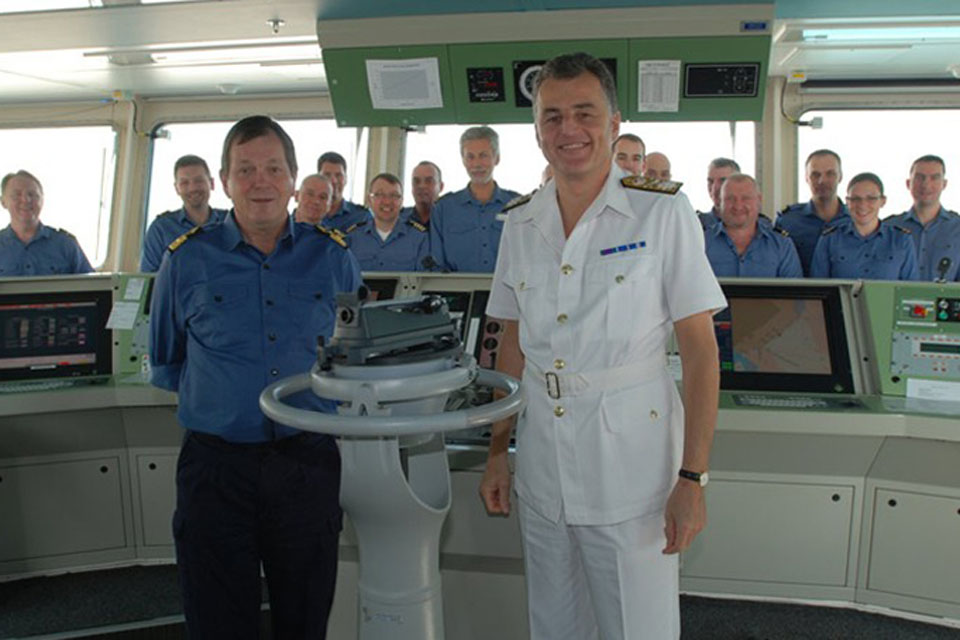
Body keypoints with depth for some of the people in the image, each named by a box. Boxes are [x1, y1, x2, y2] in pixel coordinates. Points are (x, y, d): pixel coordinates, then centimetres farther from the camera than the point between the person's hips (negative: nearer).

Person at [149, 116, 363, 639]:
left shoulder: (332, 256, 4)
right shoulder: (188, 259, 1)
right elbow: (164, 364, 13)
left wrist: (307, 387, 4)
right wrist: (223, 391, 5)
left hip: (308, 462, 1)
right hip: (217, 463, -1)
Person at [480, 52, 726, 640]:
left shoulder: (663, 213, -8)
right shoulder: (521, 226, 5)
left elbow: (700, 349, -9)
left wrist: (693, 478, -14)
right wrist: (498, 450, 11)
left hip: (632, 465, -4)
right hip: (541, 468, 5)